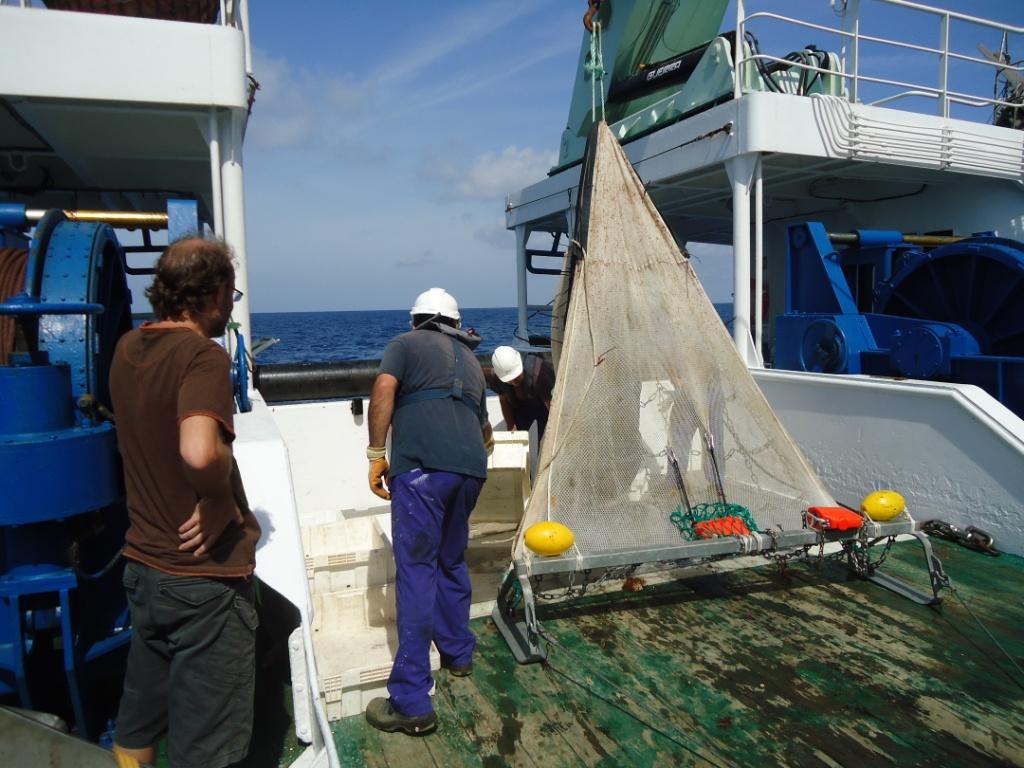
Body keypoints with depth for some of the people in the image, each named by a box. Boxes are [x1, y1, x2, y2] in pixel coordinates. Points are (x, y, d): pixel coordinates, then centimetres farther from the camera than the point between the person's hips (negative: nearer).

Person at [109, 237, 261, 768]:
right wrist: (221, 497, -21)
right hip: (204, 575, -8)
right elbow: (200, 452, -38)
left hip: (142, 565, 8)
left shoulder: (128, 349, 3)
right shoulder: (202, 354, -20)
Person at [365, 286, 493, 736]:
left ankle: (411, 702, -4)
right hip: (470, 468, 6)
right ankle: (458, 653, 38)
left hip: (422, 466, -5)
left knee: (416, 571, -6)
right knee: (452, 562, 24)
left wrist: (376, 453, -1)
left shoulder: (406, 344, 15)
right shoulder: (470, 361, 31)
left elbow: (384, 389, -5)